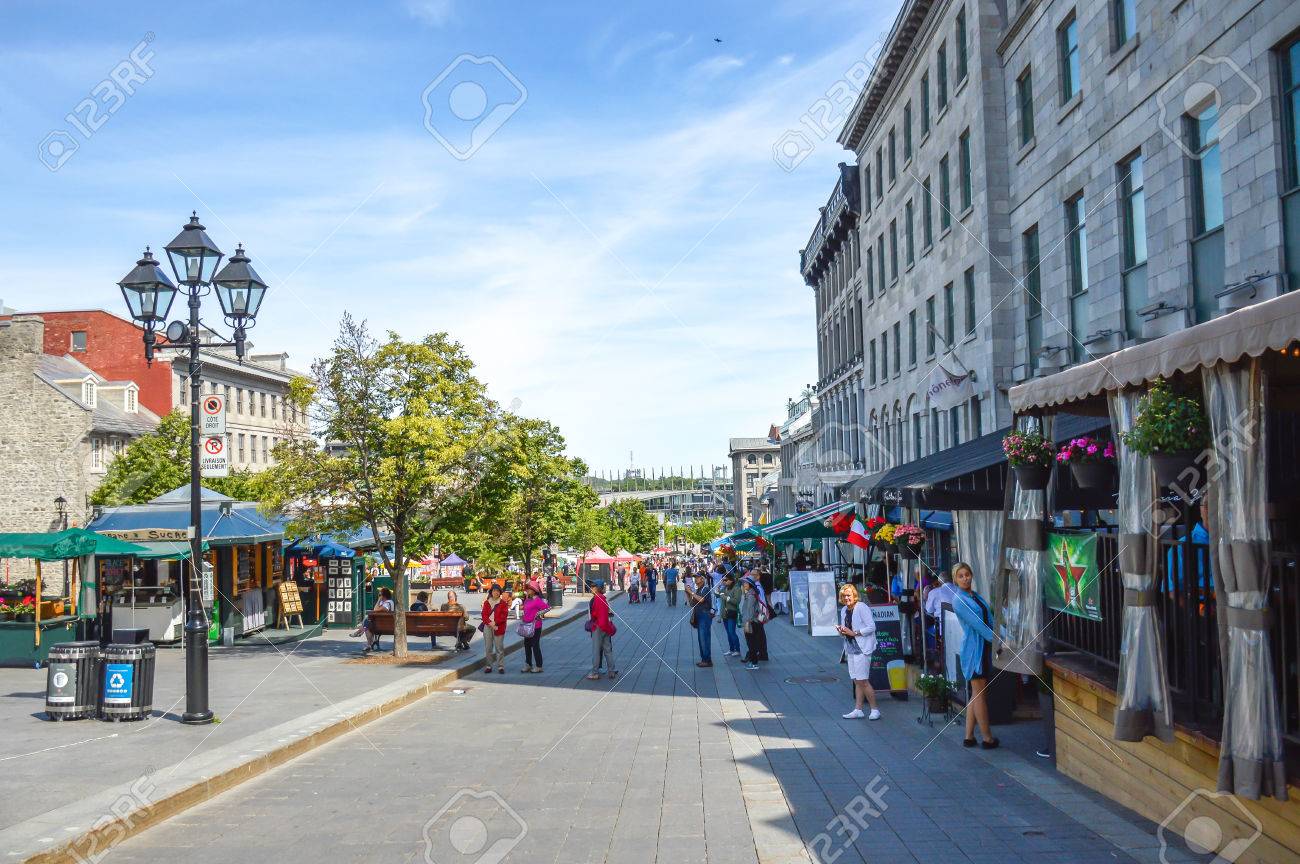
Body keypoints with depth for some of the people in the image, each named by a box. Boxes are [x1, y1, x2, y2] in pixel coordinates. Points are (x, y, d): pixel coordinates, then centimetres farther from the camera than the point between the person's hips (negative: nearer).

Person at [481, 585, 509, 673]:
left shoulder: (503, 603, 4)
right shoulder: (486, 603, 11)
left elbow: (504, 615, -4)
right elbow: (484, 615, 5)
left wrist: (495, 623, -14)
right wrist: (490, 623, -12)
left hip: (498, 628, -2)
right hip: (488, 627, 3)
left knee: (499, 648, -2)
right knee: (488, 647, 5)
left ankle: (501, 666, 2)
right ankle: (489, 666, 13)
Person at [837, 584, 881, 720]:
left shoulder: (862, 608, -12)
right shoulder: (844, 610, 13)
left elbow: (871, 627, -16)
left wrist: (854, 632, -19)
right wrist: (841, 631, 1)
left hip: (862, 648, -8)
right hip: (851, 649, 8)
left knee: (863, 681, -8)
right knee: (857, 682, 10)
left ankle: (875, 709, 1)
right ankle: (857, 710, 13)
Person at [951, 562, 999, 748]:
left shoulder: (976, 596, 14)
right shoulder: (959, 599, -11)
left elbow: (990, 619, 9)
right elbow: (975, 623, -17)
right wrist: (995, 639, -20)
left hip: (984, 647, 9)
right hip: (973, 647, -9)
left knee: (976, 694, 11)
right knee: (979, 693, -3)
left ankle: (969, 736, 15)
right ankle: (987, 738, 2)